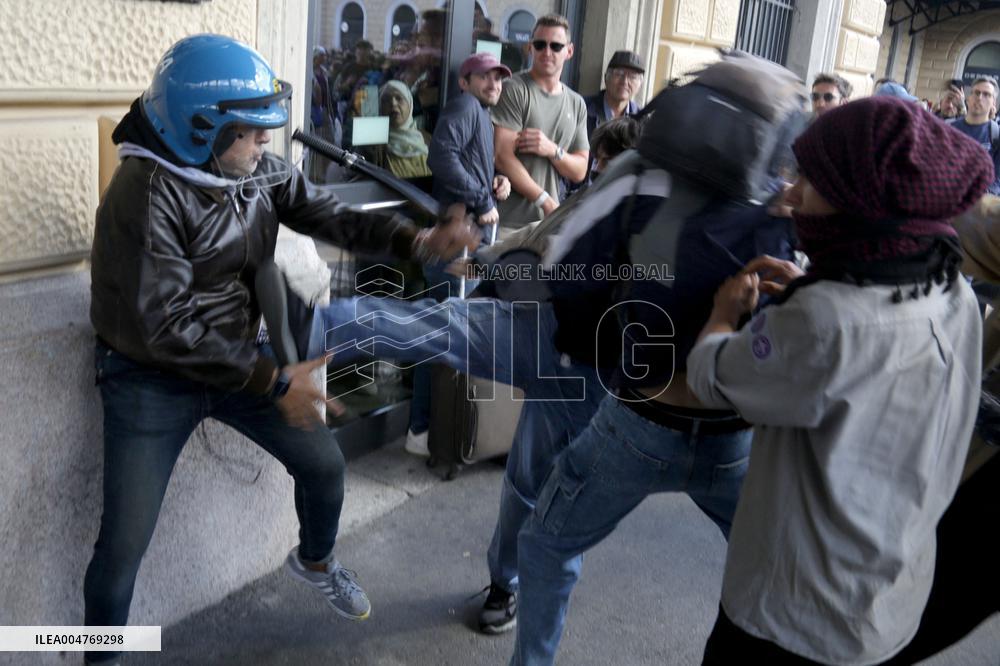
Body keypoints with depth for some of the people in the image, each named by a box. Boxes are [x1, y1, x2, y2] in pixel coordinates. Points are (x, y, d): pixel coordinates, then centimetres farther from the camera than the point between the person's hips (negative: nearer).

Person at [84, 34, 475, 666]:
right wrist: (273, 380, -25)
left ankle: (316, 561, 43)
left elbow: (327, 214, -3)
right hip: (152, 379, -6)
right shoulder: (146, 194, -26)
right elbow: (167, 327, -27)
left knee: (325, 464, 11)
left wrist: (416, 240, -20)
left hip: (237, 354, 6)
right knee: (125, 542, -4)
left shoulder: (259, 168, -7)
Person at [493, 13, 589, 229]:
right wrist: (546, 201, -11)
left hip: (549, 220, 5)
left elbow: (579, 172, 10)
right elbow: (503, 157, -12)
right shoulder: (514, 89, -4)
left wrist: (552, 150, -11)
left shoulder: (577, 104, 12)